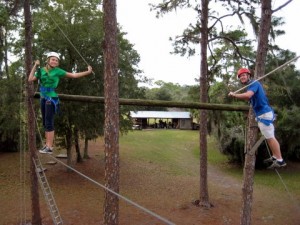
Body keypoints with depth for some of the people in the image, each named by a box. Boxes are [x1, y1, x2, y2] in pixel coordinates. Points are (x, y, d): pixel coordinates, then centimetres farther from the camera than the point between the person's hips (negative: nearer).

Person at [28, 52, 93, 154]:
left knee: (49, 123, -8)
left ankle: (49, 147, -4)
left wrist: (87, 72, -3)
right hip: (43, 98, 6)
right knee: (45, 123, 11)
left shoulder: (57, 71, -3)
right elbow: (30, 79, 5)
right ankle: (47, 144, 22)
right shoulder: (41, 70, 9)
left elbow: (73, 75, -2)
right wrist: (35, 66, 3)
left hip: (51, 99, -6)